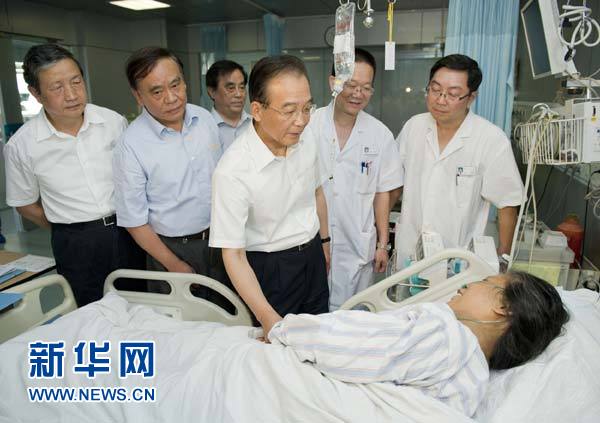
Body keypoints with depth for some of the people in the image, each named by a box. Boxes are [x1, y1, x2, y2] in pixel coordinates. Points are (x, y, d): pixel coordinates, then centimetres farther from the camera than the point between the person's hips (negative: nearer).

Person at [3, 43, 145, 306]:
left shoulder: (113, 122, -4)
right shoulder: (21, 146, -7)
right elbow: (25, 204, 6)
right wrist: (73, 232, 7)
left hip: (127, 232, 2)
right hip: (75, 244, -1)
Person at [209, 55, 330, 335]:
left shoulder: (306, 145, -9)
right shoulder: (232, 171, -29)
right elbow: (233, 254, -25)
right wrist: (267, 318, -30)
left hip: (313, 257, 6)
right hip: (269, 269, -6)